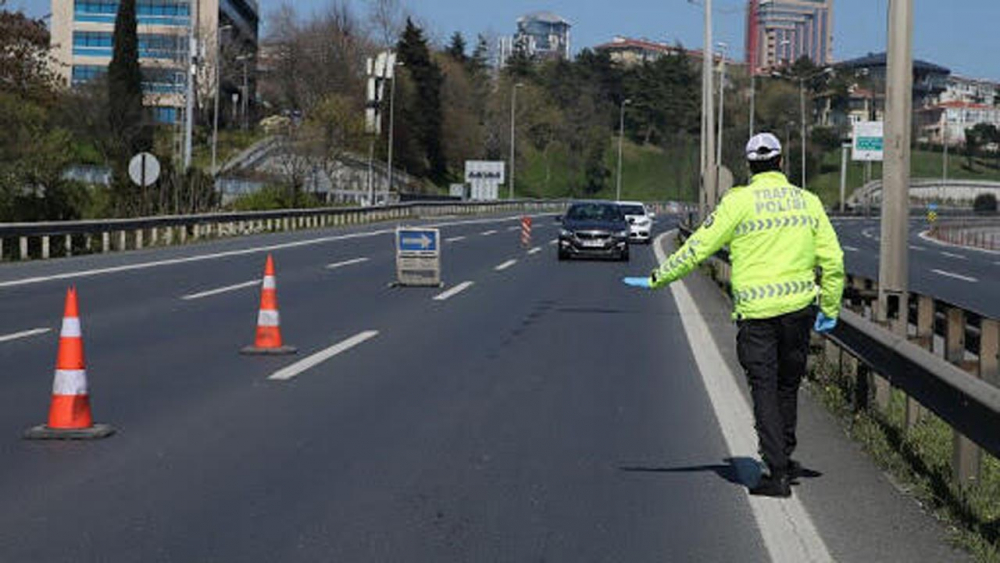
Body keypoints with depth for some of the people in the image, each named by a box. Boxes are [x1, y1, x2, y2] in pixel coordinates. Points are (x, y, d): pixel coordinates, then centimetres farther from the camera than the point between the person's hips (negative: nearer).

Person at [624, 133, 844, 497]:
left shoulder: (739, 202, -6)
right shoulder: (808, 202, 6)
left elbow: (698, 248, -5)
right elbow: (832, 260, 7)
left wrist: (657, 279, 5)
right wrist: (830, 310, 17)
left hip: (756, 312, -4)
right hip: (799, 306, 4)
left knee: (765, 391, 0)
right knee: (788, 385, 18)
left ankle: (778, 473, -4)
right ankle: (785, 457, 28)